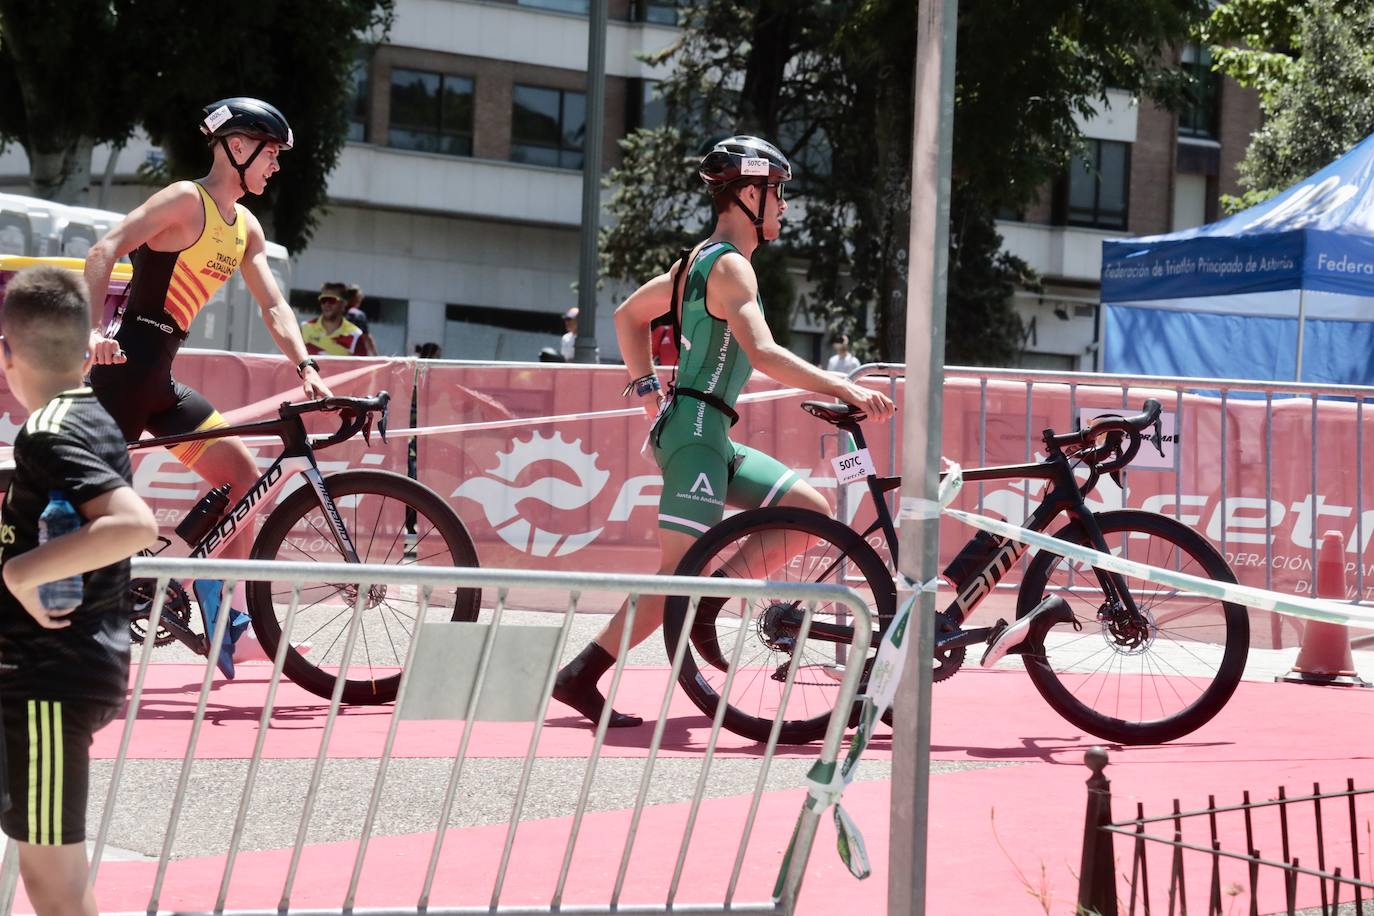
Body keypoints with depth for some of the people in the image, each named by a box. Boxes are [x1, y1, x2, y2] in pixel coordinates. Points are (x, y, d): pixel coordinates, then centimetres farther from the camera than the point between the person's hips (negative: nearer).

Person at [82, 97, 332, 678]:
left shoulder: (246, 228, 15)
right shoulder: (187, 200, -12)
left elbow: (273, 306, 13)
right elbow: (104, 251, -22)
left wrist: (306, 367, -3)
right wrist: (91, 332, -33)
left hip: (159, 383, 9)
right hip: (124, 370, -9)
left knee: (243, 477, 6)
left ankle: (229, 619, 9)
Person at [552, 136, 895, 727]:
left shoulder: (699, 259, 18)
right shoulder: (730, 266, -13)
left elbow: (629, 314, 30)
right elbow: (763, 354, -27)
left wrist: (643, 383, 22)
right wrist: (845, 390, -29)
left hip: (707, 435, 10)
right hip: (696, 429, -10)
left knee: (812, 511, 6)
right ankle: (580, 676, -11)